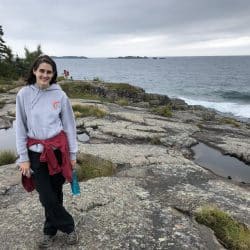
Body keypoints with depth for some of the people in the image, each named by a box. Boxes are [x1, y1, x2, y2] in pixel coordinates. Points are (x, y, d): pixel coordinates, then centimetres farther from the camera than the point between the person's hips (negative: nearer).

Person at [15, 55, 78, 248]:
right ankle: (69, 227, 25)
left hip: (58, 150, 0)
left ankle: (50, 231, 33)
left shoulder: (60, 95, -4)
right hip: (36, 152, 0)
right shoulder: (24, 94, -4)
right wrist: (23, 158, -3)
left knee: (55, 192, 10)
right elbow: (20, 128, -1)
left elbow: (69, 125, 2)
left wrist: (72, 154, 2)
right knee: (46, 197, 2)